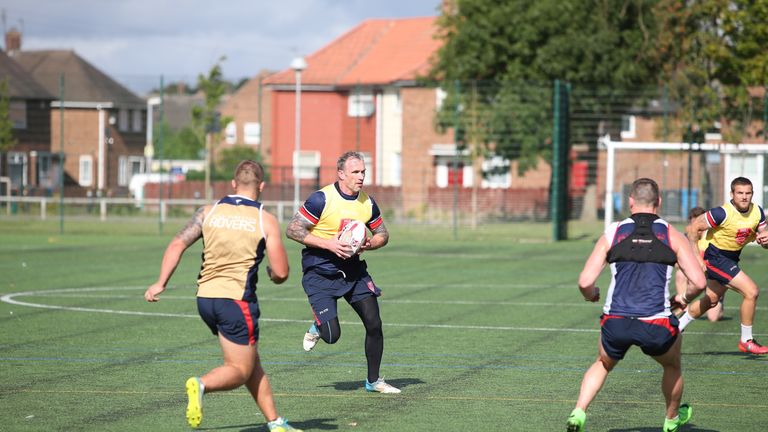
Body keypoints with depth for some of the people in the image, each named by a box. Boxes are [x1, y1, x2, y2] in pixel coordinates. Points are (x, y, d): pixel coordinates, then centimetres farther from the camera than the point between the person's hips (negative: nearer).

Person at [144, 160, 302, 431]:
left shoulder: (209, 212, 6)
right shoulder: (266, 221, -3)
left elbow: (178, 244, -4)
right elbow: (281, 274, -6)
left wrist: (161, 283, -4)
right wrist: (272, 274, 17)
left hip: (205, 297, 5)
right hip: (237, 300, -5)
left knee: (251, 362, 17)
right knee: (240, 370, 3)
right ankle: (201, 385, -28)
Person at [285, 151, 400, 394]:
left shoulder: (368, 203, 0)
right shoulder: (322, 199, -16)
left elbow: (382, 234, 14)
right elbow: (292, 230, -15)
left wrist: (369, 244, -10)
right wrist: (328, 244, -22)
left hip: (353, 270, 5)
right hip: (320, 273, -5)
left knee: (374, 324, -4)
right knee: (332, 336, -13)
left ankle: (373, 381, 14)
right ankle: (317, 328, 26)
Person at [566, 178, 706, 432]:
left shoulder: (612, 234, 7)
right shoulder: (673, 236, 6)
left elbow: (585, 282, 1)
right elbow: (699, 283, -1)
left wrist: (590, 295, 24)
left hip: (615, 324, 1)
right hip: (656, 327, -1)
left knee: (603, 364, 31)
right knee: (672, 366, 31)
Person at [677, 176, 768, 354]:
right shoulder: (723, 213, -26)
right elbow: (693, 227, -21)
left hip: (732, 258, 9)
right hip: (715, 257, -9)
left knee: (712, 299, 23)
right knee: (751, 291, -16)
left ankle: (676, 327, 41)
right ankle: (746, 341, -3)